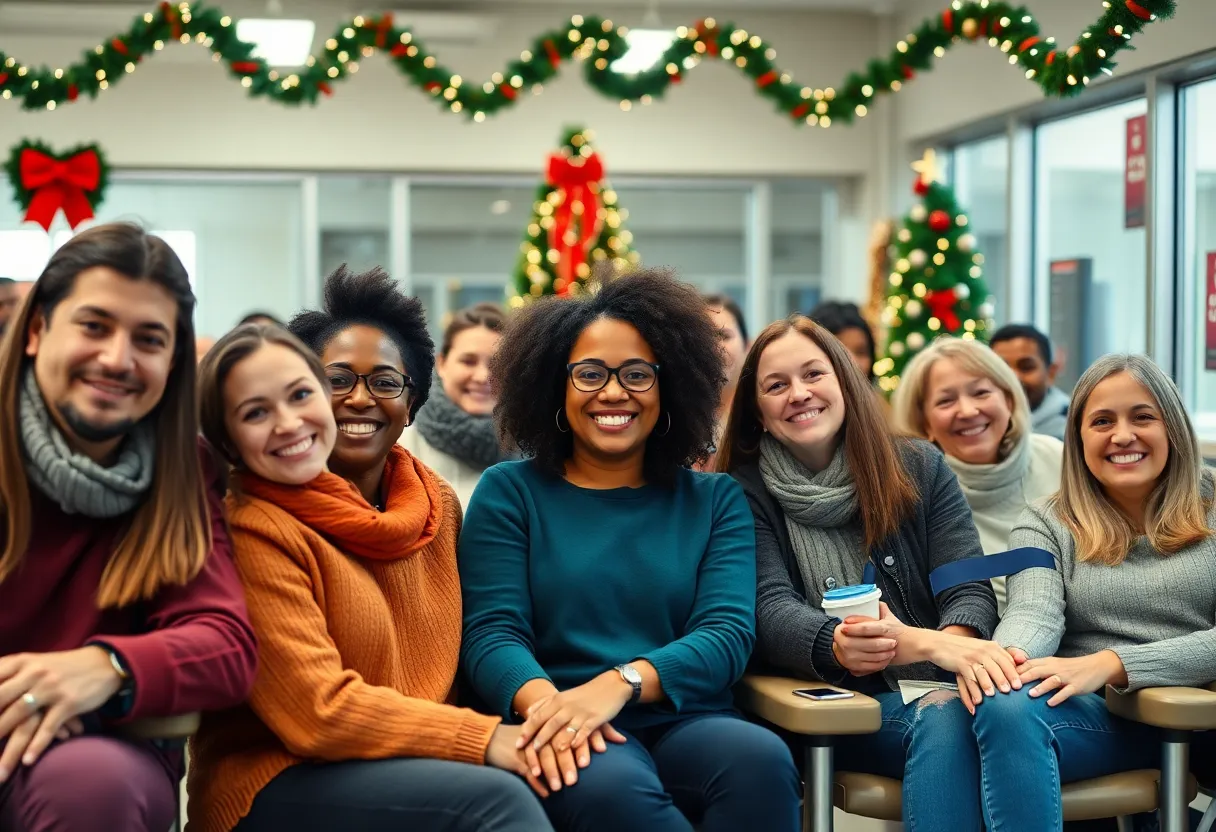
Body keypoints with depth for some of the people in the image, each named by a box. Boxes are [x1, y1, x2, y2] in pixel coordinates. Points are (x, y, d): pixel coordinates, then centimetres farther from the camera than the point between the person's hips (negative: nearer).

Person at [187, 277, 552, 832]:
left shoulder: (436, 503, 7)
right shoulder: (248, 530, -12)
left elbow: (462, 650, 12)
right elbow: (317, 712, -18)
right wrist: (486, 739, -21)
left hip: (407, 761, 6)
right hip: (276, 784, -6)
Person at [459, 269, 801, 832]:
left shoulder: (716, 500, 15)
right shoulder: (509, 492, 11)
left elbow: (727, 632, 0)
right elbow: (491, 632, -1)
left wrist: (619, 684, -20)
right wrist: (544, 701, -25)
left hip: (686, 722, 2)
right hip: (568, 738, -2)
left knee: (762, 759, -33)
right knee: (609, 786, -38)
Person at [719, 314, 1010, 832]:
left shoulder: (920, 468, 10)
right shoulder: (746, 494, 6)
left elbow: (970, 590, 0)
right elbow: (770, 611, -9)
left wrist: (949, 645, -26)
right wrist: (840, 648, -32)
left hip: (939, 683, 2)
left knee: (1005, 707, -34)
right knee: (941, 719, -35)